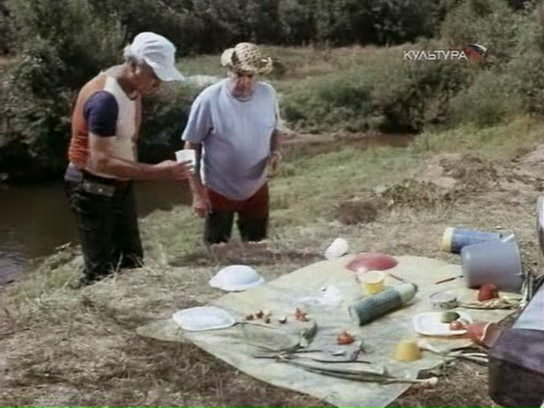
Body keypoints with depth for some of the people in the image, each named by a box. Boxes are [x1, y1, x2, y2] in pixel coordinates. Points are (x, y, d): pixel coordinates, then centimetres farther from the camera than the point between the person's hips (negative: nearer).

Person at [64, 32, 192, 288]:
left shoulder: (133, 87, 1)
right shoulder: (105, 98, -28)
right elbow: (101, 162, -31)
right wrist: (156, 172, -34)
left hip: (120, 185, 9)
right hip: (93, 188, -9)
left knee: (132, 262, 15)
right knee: (100, 270, -4)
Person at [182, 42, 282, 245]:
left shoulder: (268, 94, -9)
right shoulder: (209, 99, -21)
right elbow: (191, 147, -14)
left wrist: (275, 152, -14)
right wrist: (197, 192, -16)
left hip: (257, 188, 4)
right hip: (219, 190, -3)